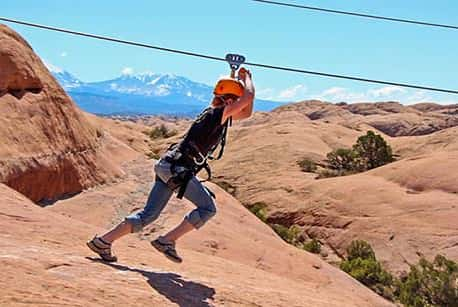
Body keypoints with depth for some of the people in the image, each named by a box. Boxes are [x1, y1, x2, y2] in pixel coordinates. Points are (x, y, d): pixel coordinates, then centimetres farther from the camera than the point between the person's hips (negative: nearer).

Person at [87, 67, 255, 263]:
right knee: (208, 208, -2)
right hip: (177, 169, -9)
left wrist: (246, 80, 23)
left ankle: (103, 241, 10)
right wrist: (246, 79, 4)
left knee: (149, 214, 9)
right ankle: (167, 241, -1)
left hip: (169, 167, 9)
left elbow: (246, 113, 29)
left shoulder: (216, 114, 18)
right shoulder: (217, 114, -10)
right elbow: (248, 97, -15)